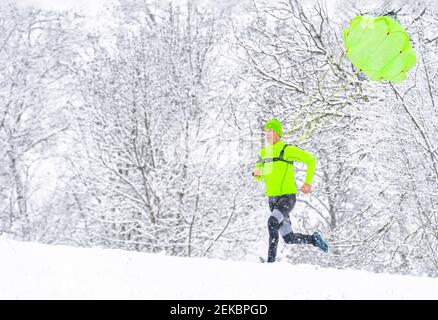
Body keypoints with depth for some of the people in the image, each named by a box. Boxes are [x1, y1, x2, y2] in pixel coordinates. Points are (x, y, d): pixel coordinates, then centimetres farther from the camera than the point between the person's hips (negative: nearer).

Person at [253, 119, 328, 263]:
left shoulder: (287, 149, -8)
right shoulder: (263, 153, 12)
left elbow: (311, 159, -4)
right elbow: (259, 177, 17)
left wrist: (308, 182, -8)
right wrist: (256, 174, -7)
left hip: (287, 197, -7)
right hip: (272, 198, 7)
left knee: (272, 222, -30)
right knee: (289, 238, 8)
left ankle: (271, 260, -26)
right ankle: (314, 239, 33)